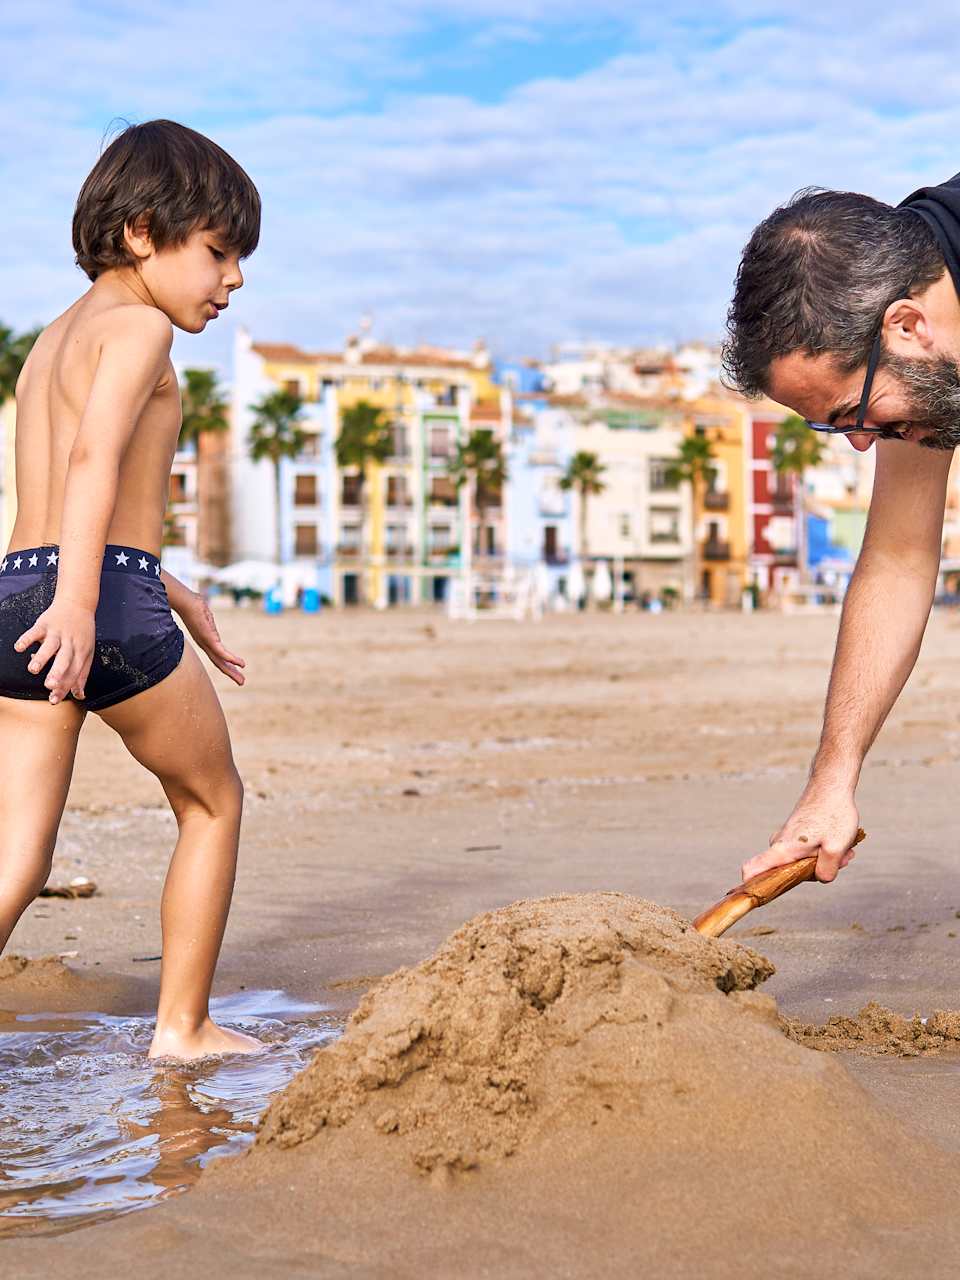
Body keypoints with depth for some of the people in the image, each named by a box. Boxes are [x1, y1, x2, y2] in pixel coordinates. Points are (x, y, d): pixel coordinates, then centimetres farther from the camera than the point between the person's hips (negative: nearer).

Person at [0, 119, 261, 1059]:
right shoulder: (136, 325, -4)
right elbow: (96, 461, -21)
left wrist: (175, 595, 39)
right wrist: (79, 603, -32)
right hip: (111, 603, -8)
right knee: (212, 802, 15)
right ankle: (182, 1025, 21)